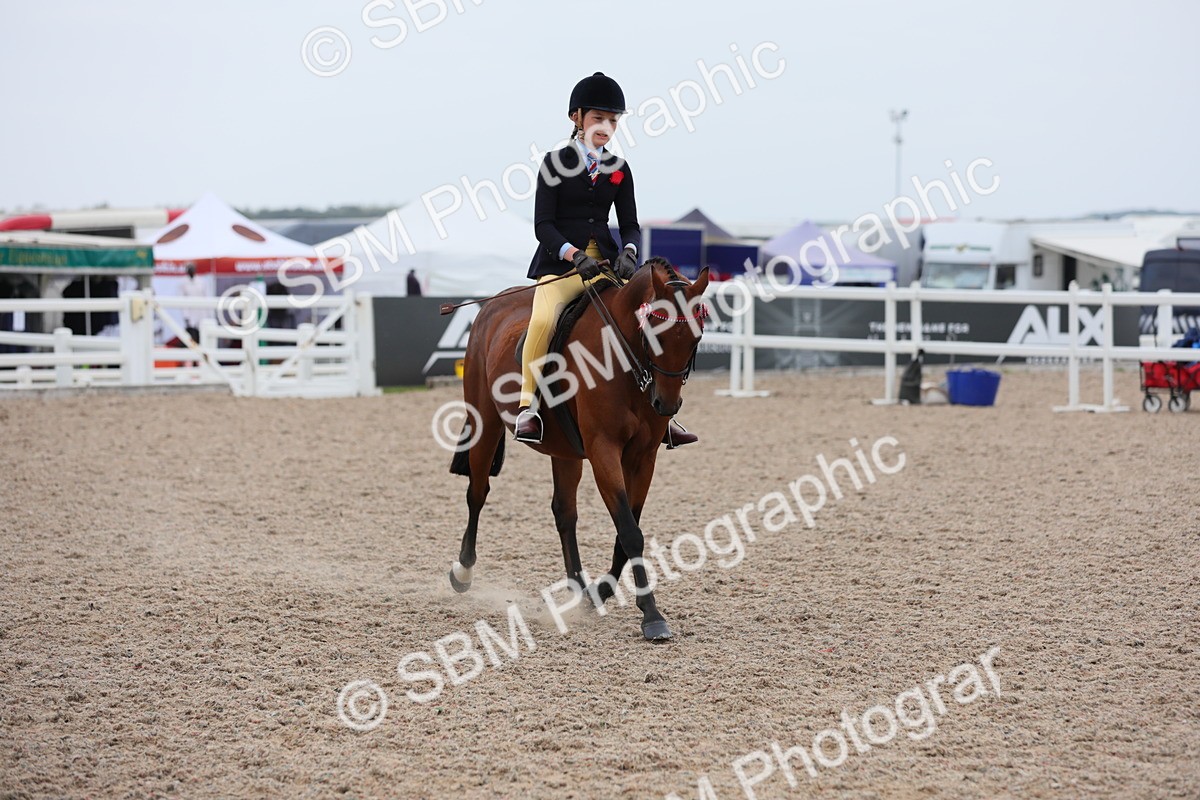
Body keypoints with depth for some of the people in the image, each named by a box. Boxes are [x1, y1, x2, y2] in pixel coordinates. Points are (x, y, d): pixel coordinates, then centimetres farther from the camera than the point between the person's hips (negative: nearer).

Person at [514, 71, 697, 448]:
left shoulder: (619, 169, 12)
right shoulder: (556, 162, 0)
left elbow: (630, 224, 11)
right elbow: (543, 225, -6)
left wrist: (627, 252, -12)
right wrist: (575, 255, -22)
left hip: (606, 262, 4)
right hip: (560, 260, -4)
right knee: (544, 318, -32)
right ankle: (527, 405, -23)